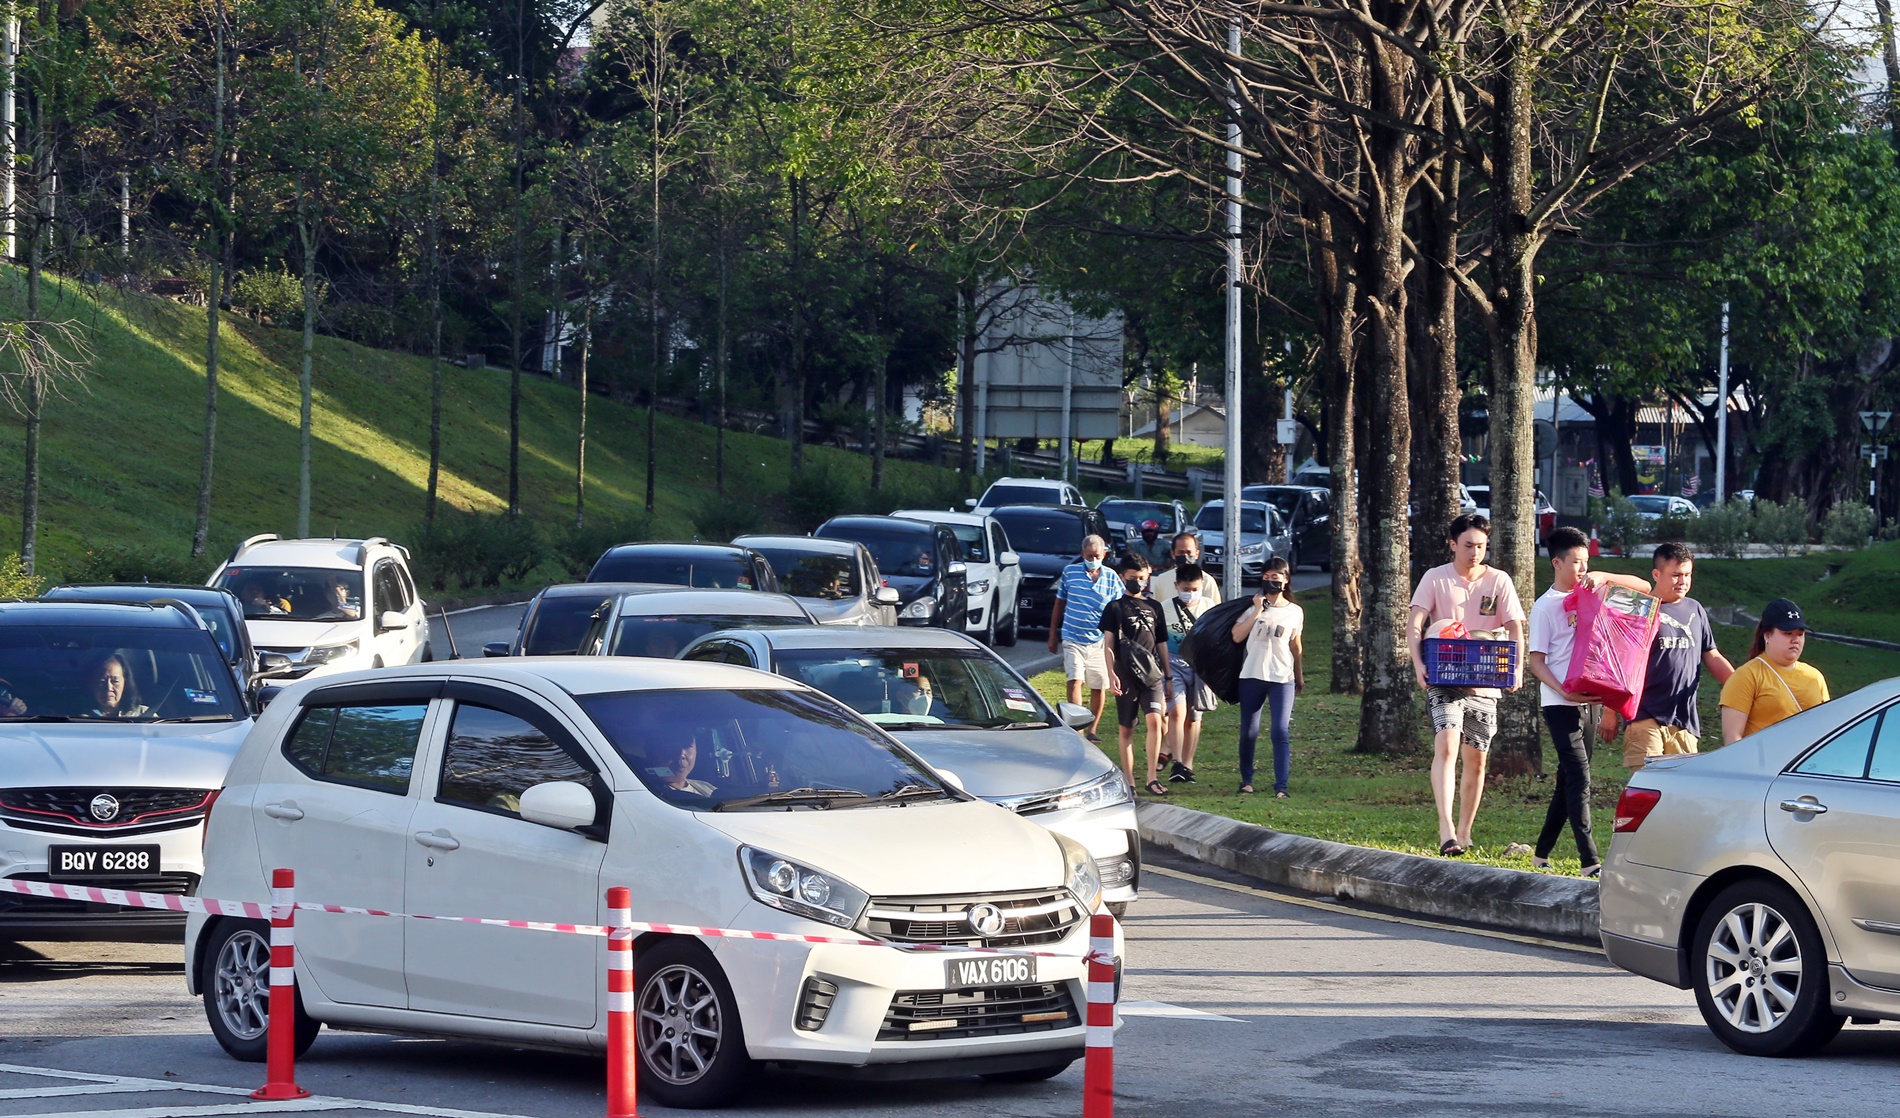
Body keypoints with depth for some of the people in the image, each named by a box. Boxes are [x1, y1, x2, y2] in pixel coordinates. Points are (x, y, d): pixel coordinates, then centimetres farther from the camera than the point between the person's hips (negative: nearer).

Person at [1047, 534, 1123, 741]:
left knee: (1099, 686, 8)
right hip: (1073, 640, -1)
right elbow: (1059, 604, 10)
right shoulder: (1070, 572, 1)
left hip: (1099, 642, 1)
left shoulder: (1111, 579, 1)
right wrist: (1053, 633, 10)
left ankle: (1093, 728, 23)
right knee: (1075, 681, -15)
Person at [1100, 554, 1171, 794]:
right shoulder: (1115, 608, 4)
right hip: (1126, 675, -2)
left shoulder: (1154, 607, 14)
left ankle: (1151, 778, -12)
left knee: (1154, 721, -14)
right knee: (1125, 729, 3)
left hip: (1152, 675, 2)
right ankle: (1128, 781, 10)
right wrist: (1112, 674, -13)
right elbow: (1108, 644, -1)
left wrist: (1168, 678, 18)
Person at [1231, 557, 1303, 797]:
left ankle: (1281, 786, -10)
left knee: (1281, 731, -10)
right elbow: (1237, 636, -7)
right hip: (1252, 677, 0)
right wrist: (1257, 611, -11)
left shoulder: (1295, 612, 9)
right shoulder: (1253, 606, 5)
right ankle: (1246, 780, 18)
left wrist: (1300, 676, 23)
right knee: (1249, 731, 4)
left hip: (1283, 678, 0)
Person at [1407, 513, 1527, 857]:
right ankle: (1446, 830, -31)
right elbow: (1414, 625, -6)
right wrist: (1418, 664, -24)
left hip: (1484, 683, 3)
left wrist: (1517, 668, -19)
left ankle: (1464, 832, 24)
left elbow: (1514, 629, -2)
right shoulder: (1436, 579, 1)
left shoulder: (1499, 581, 4)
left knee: (1475, 760, 9)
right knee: (1446, 744, -22)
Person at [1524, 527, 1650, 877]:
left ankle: (1542, 853, 21)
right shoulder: (1545, 606, -3)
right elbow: (1537, 661, -6)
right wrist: (1565, 692, -21)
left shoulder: (1589, 591, 12)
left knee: (1570, 779, 10)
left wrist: (1604, 578, -5)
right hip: (1560, 704, -6)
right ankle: (1590, 861, -18)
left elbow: (1643, 587, 11)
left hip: (1589, 699, 6)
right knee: (1579, 777, -13)